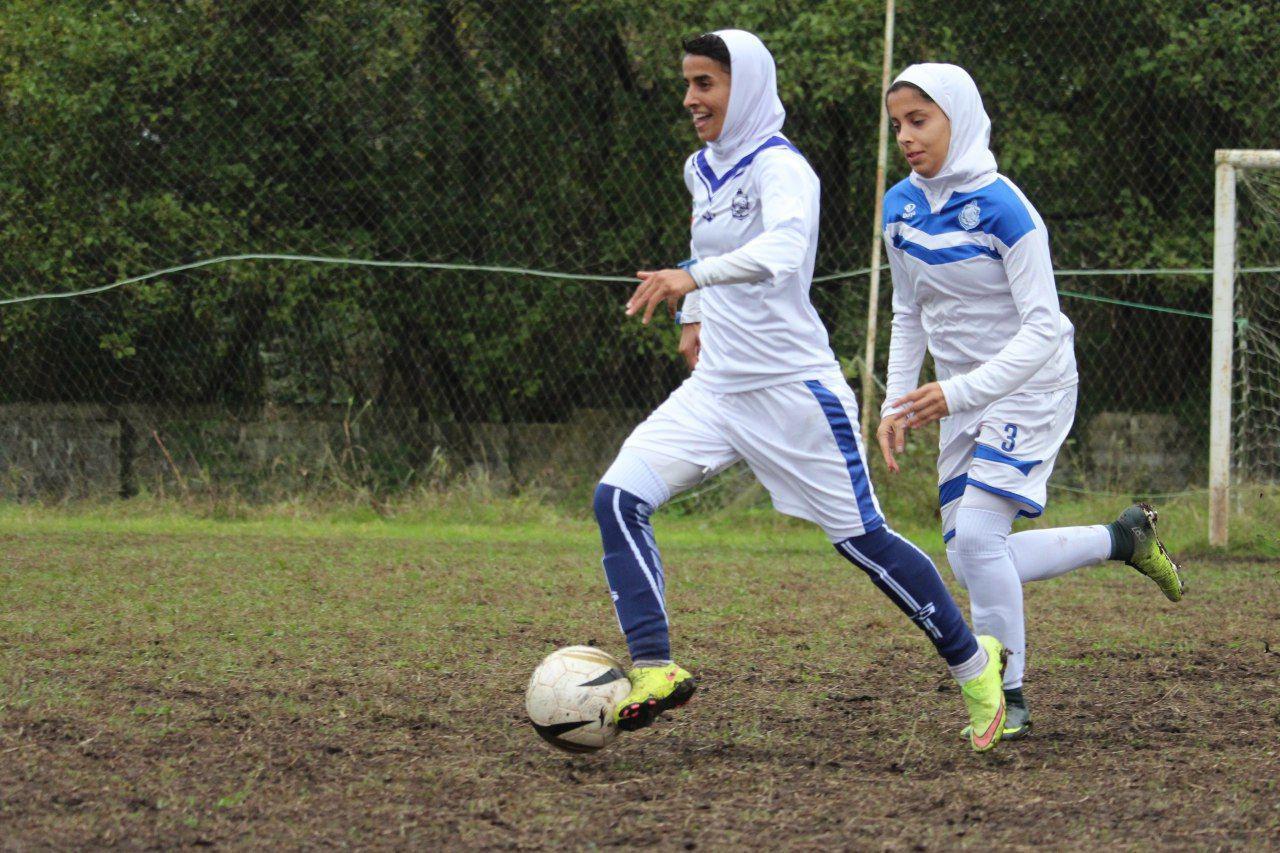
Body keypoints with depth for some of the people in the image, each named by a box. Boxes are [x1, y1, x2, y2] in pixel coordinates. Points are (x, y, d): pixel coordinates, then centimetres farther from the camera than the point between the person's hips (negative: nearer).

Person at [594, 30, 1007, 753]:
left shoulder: (780, 169, -16)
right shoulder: (702, 170, 10)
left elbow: (784, 246, -38)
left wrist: (696, 278, -53)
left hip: (794, 388, -7)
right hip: (715, 389, 7)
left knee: (861, 538, -2)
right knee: (619, 498, -13)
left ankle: (975, 665, 18)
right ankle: (655, 670, -17)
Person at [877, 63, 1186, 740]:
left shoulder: (1002, 209, -20)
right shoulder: (901, 208, 1)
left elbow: (1042, 328, -22)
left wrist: (959, 392, -31)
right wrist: (896, 403, 4)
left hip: (1029, 386, -8)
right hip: (960, 396, 8)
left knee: (976, 533, -22)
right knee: (972, 566, 5)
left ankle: (1009, 700, -8)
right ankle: (1122, 539, 22)